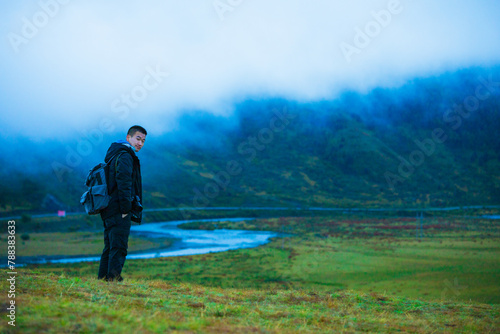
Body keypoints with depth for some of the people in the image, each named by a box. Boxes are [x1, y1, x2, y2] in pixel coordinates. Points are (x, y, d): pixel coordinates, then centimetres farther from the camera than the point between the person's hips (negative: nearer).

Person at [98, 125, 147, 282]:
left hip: (108, 211, 10)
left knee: (109, 248, 13)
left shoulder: (114, 155, 23)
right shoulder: (125, 156, -9)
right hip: (119, 211, -10)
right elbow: (123, 182, -19)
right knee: (119, 247, -10)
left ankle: (102, 278, 15)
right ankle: (114, 278, -13)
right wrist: (125, 209, -19)